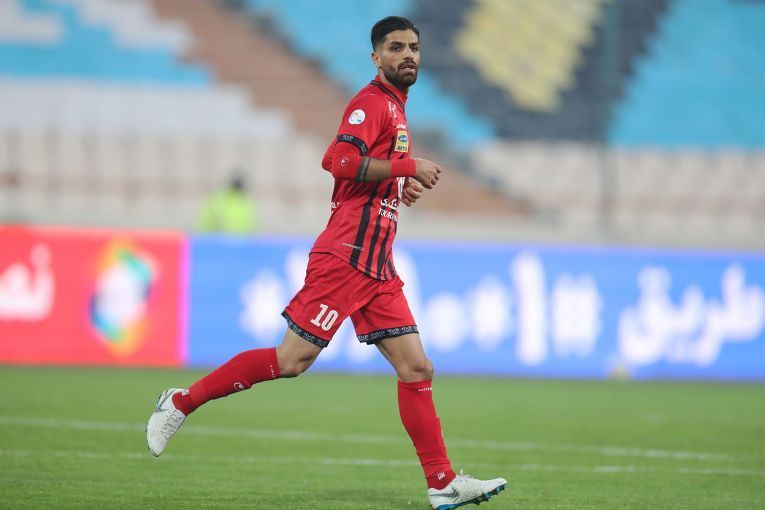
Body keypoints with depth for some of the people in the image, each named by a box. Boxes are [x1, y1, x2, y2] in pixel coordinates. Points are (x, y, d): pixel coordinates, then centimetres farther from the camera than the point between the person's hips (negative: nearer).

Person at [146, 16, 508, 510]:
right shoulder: (372, 102, -7)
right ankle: (183, 401, 3)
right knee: (293, 358, -10)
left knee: (417, 368, 1)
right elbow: (341, 159, -24)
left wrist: (400, 188, 16)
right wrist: (407, 167, -20)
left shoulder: (395, 108, 21)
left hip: (377, 266, 9)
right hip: (347, 257, -9)